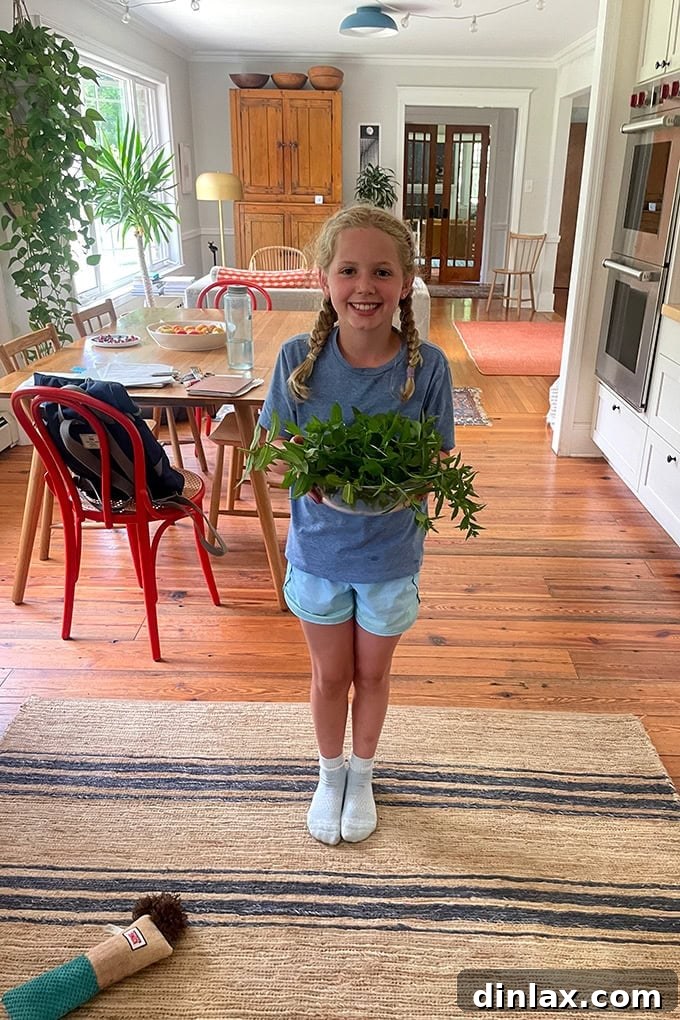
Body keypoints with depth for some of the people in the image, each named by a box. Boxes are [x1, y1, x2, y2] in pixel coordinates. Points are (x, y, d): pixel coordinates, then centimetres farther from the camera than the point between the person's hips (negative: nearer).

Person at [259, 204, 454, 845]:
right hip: (317, 551, 0)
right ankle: (330, 773, 48)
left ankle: (362, 774, 49)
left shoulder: (426, 365, -16)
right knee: (330, 674, 20)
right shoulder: (298, 358, -15)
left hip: (390, 556, 0)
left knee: (371, 672, 21)